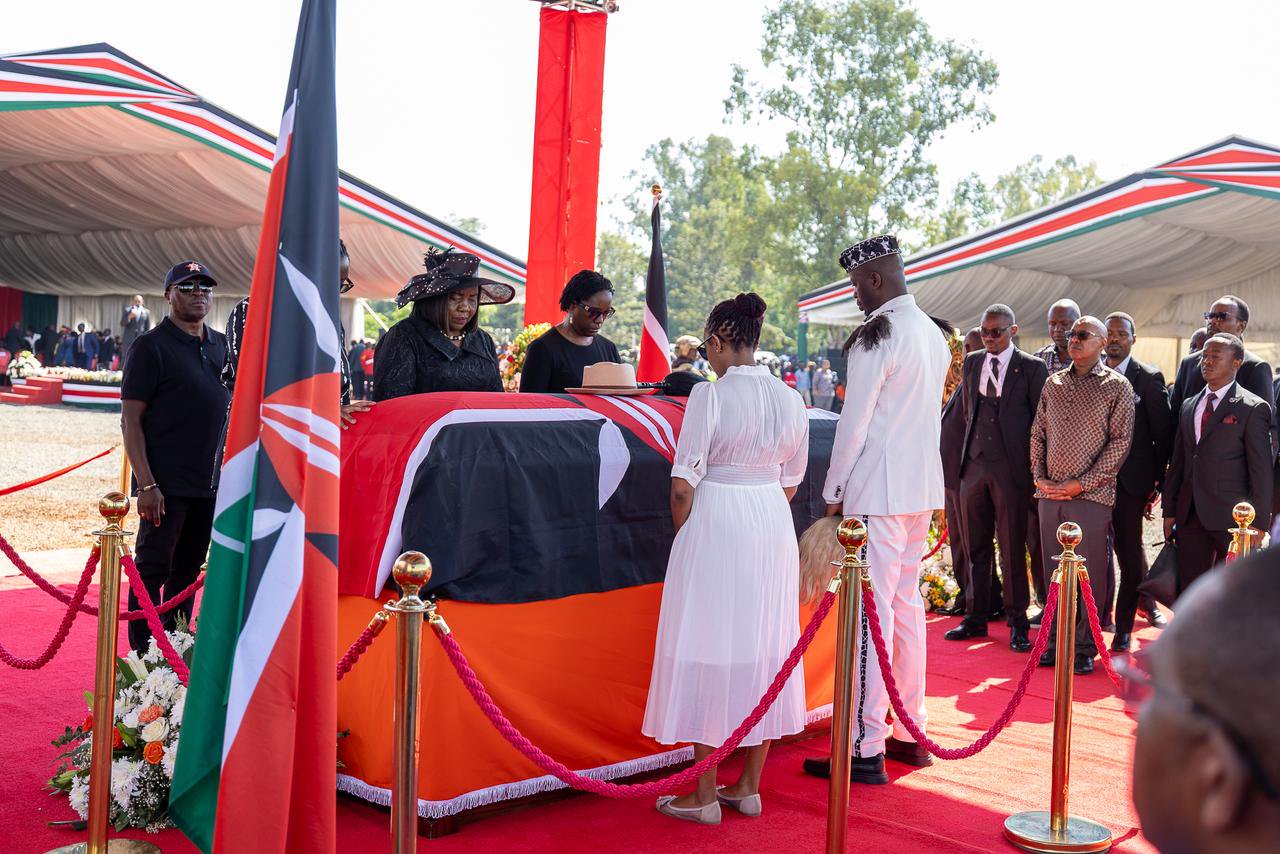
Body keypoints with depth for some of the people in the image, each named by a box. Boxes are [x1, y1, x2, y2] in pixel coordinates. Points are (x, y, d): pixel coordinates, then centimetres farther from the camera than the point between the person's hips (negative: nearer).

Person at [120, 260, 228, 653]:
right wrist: (146, 484, -17)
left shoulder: (221, 345, 12)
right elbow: (130, 419, -10)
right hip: (166, 484, -6)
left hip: (210, 483, 6)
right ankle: (143, 657, 8)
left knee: (188, 569, 13)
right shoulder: (151, 345, -6)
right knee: (153, 570, 0)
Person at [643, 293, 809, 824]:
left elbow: (683, 484, -14)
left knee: (710, 646, 2)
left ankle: (705, 795, 9)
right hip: (773, 525, 6)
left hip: (714, 521, -6)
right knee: (765, 644, 12)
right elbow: (791, 482, 12)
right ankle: (749, 787, 22)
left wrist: (683, 536, 3)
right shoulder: (789, 399, 4)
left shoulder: (710, 395, -14)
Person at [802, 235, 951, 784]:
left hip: (878, 491, -9)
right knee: (906, 605, 15)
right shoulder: (934, 335, 13)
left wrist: (833, 492, -3)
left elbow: (854, 425, -14)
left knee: (871, 611, -7)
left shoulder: (876, 337, -13)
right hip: (923, 489, 9)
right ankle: (910, 732, 23)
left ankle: (866, 749, -4)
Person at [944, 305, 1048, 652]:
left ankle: (1017, 623, 11)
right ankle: (975, 617, 20)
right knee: (976, 547, 10)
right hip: (974, 466, 5)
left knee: (1012, 549, 1)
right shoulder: (971, 362, 11)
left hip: (1011, 468, -4)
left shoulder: (1031, 368, -3)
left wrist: (1035, 469, -3)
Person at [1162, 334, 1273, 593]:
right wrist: (1169, 511, 11)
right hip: (1190, 516, 6)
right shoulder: (1188, 406, 14)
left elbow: (1261, 471, -8)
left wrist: (1258, 524, -11)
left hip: (1231, 518, -5)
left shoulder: (1253, 408, -5)